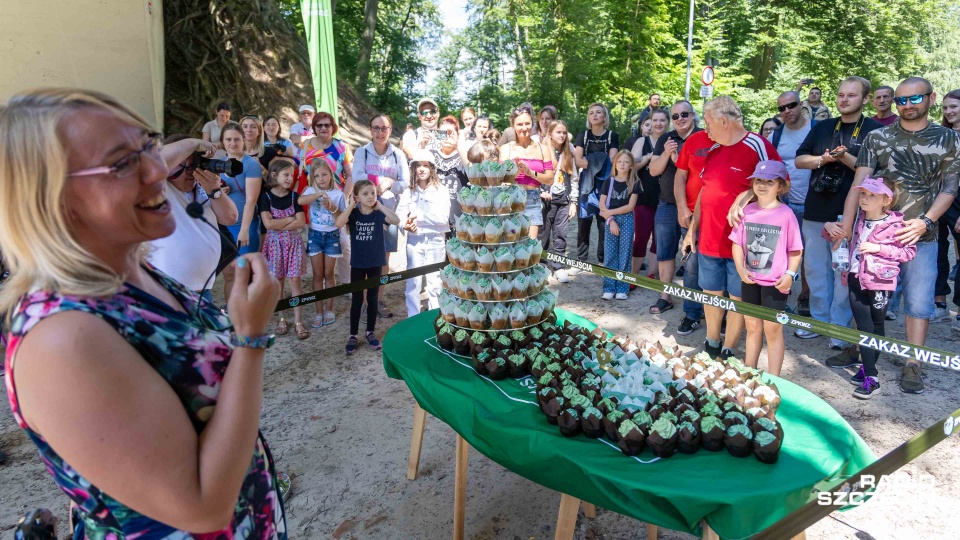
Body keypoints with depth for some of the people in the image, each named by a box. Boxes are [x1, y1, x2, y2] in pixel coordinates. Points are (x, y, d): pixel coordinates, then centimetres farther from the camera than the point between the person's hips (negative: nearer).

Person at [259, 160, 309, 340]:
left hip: (294, 242, 1)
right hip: (275, 243, -1)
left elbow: (301, 222, -7)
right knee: (277, 282, 6)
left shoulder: (294, 196, 3)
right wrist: (290, 219, -11)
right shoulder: (265, 197, -3)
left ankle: (298, 321, 3)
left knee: (295, 281, -1)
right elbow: (268, 224, -15)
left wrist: (279, 225, -14)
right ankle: (281, 319, 18)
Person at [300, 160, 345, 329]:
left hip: (332, 236, 0)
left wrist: (333, 209, -19)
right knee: (318, 275, 4)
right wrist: (320, 193, -32)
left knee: (329, 274, 7)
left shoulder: (338, 194, -2)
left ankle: (329, 309, 20)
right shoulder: (311, 191, -2)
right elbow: (300, 200, -26)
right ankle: (319, 312, 12)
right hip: (315, 235, 0)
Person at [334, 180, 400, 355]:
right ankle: (353, 335, 15)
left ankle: (370, 332, 25)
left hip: (376, 262, 1)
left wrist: (380, 206, -20)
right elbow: (338, 224, -27)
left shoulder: (378, 214, -6)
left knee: (373, 298, 11)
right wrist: (350, 206, -21)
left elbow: (396, 220, -24)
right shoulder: (353, 214, -7)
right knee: (357, 299, 5)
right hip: (358, 263, -1)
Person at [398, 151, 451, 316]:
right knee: (413, 281, 4)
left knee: (435, 282, 1)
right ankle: (413, 319, 14)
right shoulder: (408, 192, 9)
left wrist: (418, 217, -11)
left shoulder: (440, 191, 0)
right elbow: (400, 214, 0)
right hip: (414, 240, 2)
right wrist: (406, 224, -22)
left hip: (435, 240, -2)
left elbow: (443, 217, -10)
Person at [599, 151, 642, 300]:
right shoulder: (609, 181, 6)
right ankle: (609, 288, 3)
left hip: (627, 220, -1)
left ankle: (622, 288, 4)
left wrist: (610, 211, -8)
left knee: (624, 254, 0)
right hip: (611, 220, 1)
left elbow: (630, 206, -5)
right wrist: (611, 220, -9)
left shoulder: (634, 183, 3)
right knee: (610, 254, -1)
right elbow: (602, 205, 1)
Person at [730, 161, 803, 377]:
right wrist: (741, 269, -6)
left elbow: (795, 249, -5)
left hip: (776, 282, -4)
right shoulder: (747, 211, 1)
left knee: (772, 328, 3)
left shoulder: (786, 214, -9)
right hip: (750, 279, 4)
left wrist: (790, 274, -14)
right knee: (752, 326, 15)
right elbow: (737, 243, 4)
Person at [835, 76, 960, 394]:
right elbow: (859, 184, -5)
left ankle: (913, 365, 13)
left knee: (919, 302, 3)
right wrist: (846, 226, -16)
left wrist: (925, 222, -14)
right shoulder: (877, 138, 3)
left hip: (921, 236, 0)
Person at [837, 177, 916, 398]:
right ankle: (870, 374, 10)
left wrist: (878, 248, -19)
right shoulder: (858, 218, 4)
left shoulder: (894, 224, -11)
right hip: (857, 280, 4)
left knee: (876, 326, 10)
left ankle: (869, 370, 19)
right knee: (864, 327, 4)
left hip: (880, 282, -4)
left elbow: (909, 251, -10)